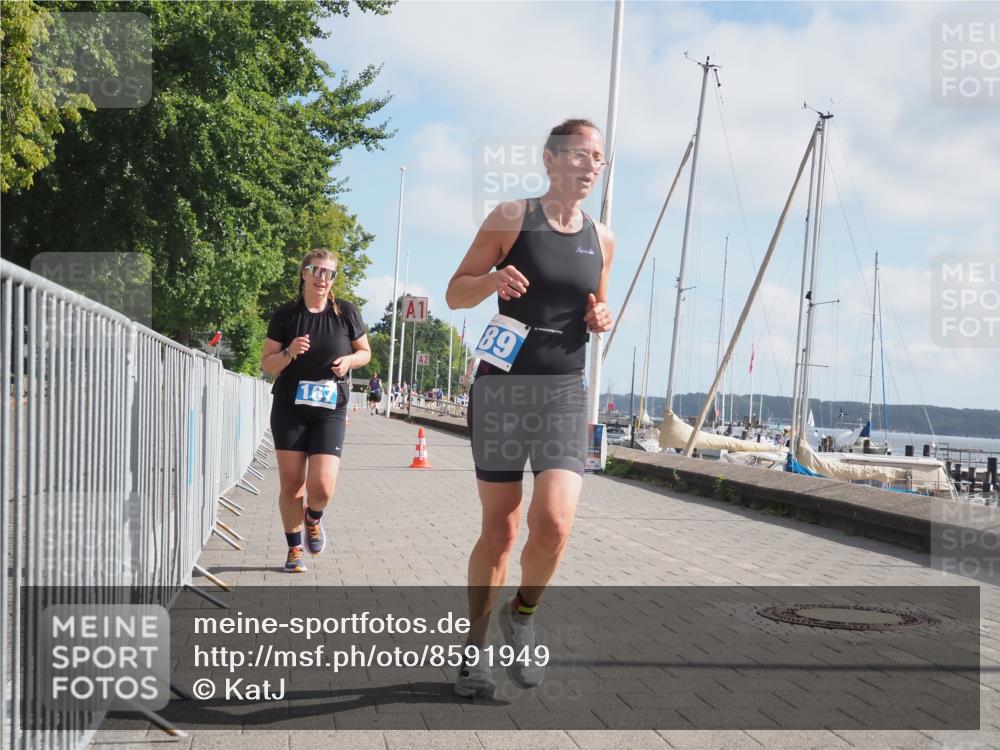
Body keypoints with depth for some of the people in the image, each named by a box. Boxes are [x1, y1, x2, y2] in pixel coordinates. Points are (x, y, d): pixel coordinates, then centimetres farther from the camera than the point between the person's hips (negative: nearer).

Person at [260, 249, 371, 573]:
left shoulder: (346, 313, 1)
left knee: (322, 487, -11)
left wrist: (349, 360, -9)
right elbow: (267, 364, 3)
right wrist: (289, 352, -17)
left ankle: (313, 518, 25)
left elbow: (365, 352, 12)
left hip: (330, 410, 0)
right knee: (291, 482, 1)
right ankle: (294, 550, 19)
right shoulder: (285, 314, -1)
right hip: (289, 408, 0)